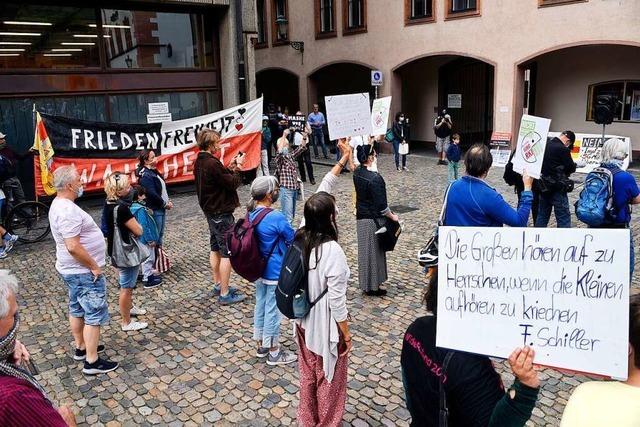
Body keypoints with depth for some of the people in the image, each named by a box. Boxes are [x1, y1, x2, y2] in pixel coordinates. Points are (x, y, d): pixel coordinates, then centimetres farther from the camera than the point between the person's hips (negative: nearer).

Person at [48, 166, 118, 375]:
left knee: (77, 309, 22)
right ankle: (92, 361, 6)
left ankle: (81, 348, 38)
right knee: (94, 315, -2)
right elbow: (73, 247, -32)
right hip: (84, 272, -11)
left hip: (72, 270, 11)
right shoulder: (68, 211, -27)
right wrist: (94, 267, -21)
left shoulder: (59, 205, 7)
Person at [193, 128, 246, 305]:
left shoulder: (200, 162, 6)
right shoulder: (212, 163, -25)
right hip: (221, 213, -10)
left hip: (210, 211, 10)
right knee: (227, 252, -3)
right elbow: (233, 184, -18)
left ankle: (218, 285, 31)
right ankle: (224, 294, 3)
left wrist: (231, 167, 2)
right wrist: (237, 168, -5)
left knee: (215, 249, 19)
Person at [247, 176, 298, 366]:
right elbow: (293, 240, -12)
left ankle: (262, 345, 35)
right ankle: (274, 352, 21)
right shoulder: (276, 218, -25)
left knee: (260, 305, 19)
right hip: (275, 272, -7)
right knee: (273, 309, 5)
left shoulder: (251, 214, -2)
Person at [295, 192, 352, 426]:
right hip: (326, 328, -7)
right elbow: (336, 302, -24)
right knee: (329, 380, 18)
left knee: (308, 375, 27)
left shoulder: (300, 238, -12)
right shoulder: (332, 251, -31)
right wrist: (346, 334, -14)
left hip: (304, 322, 7)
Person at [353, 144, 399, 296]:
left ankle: (365, 283, 30)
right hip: (373, 219, -8)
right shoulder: (375, 179, -23)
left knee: (364, 250, 18)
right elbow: (381, 205, -20)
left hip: (361, 217, 8)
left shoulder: (357, 173, -2)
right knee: (374, 252, 5)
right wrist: (393, 217, -6)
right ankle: (372, 287, 16)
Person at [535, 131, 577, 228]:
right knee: (564, 218, -2)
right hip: (557, 188, -7)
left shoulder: (545, 145, 5)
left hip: (543, 187, 7)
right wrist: (575, 164, 13)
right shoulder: (563, 149, -15)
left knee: (542, 216, 14)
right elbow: (572, 168, -8)